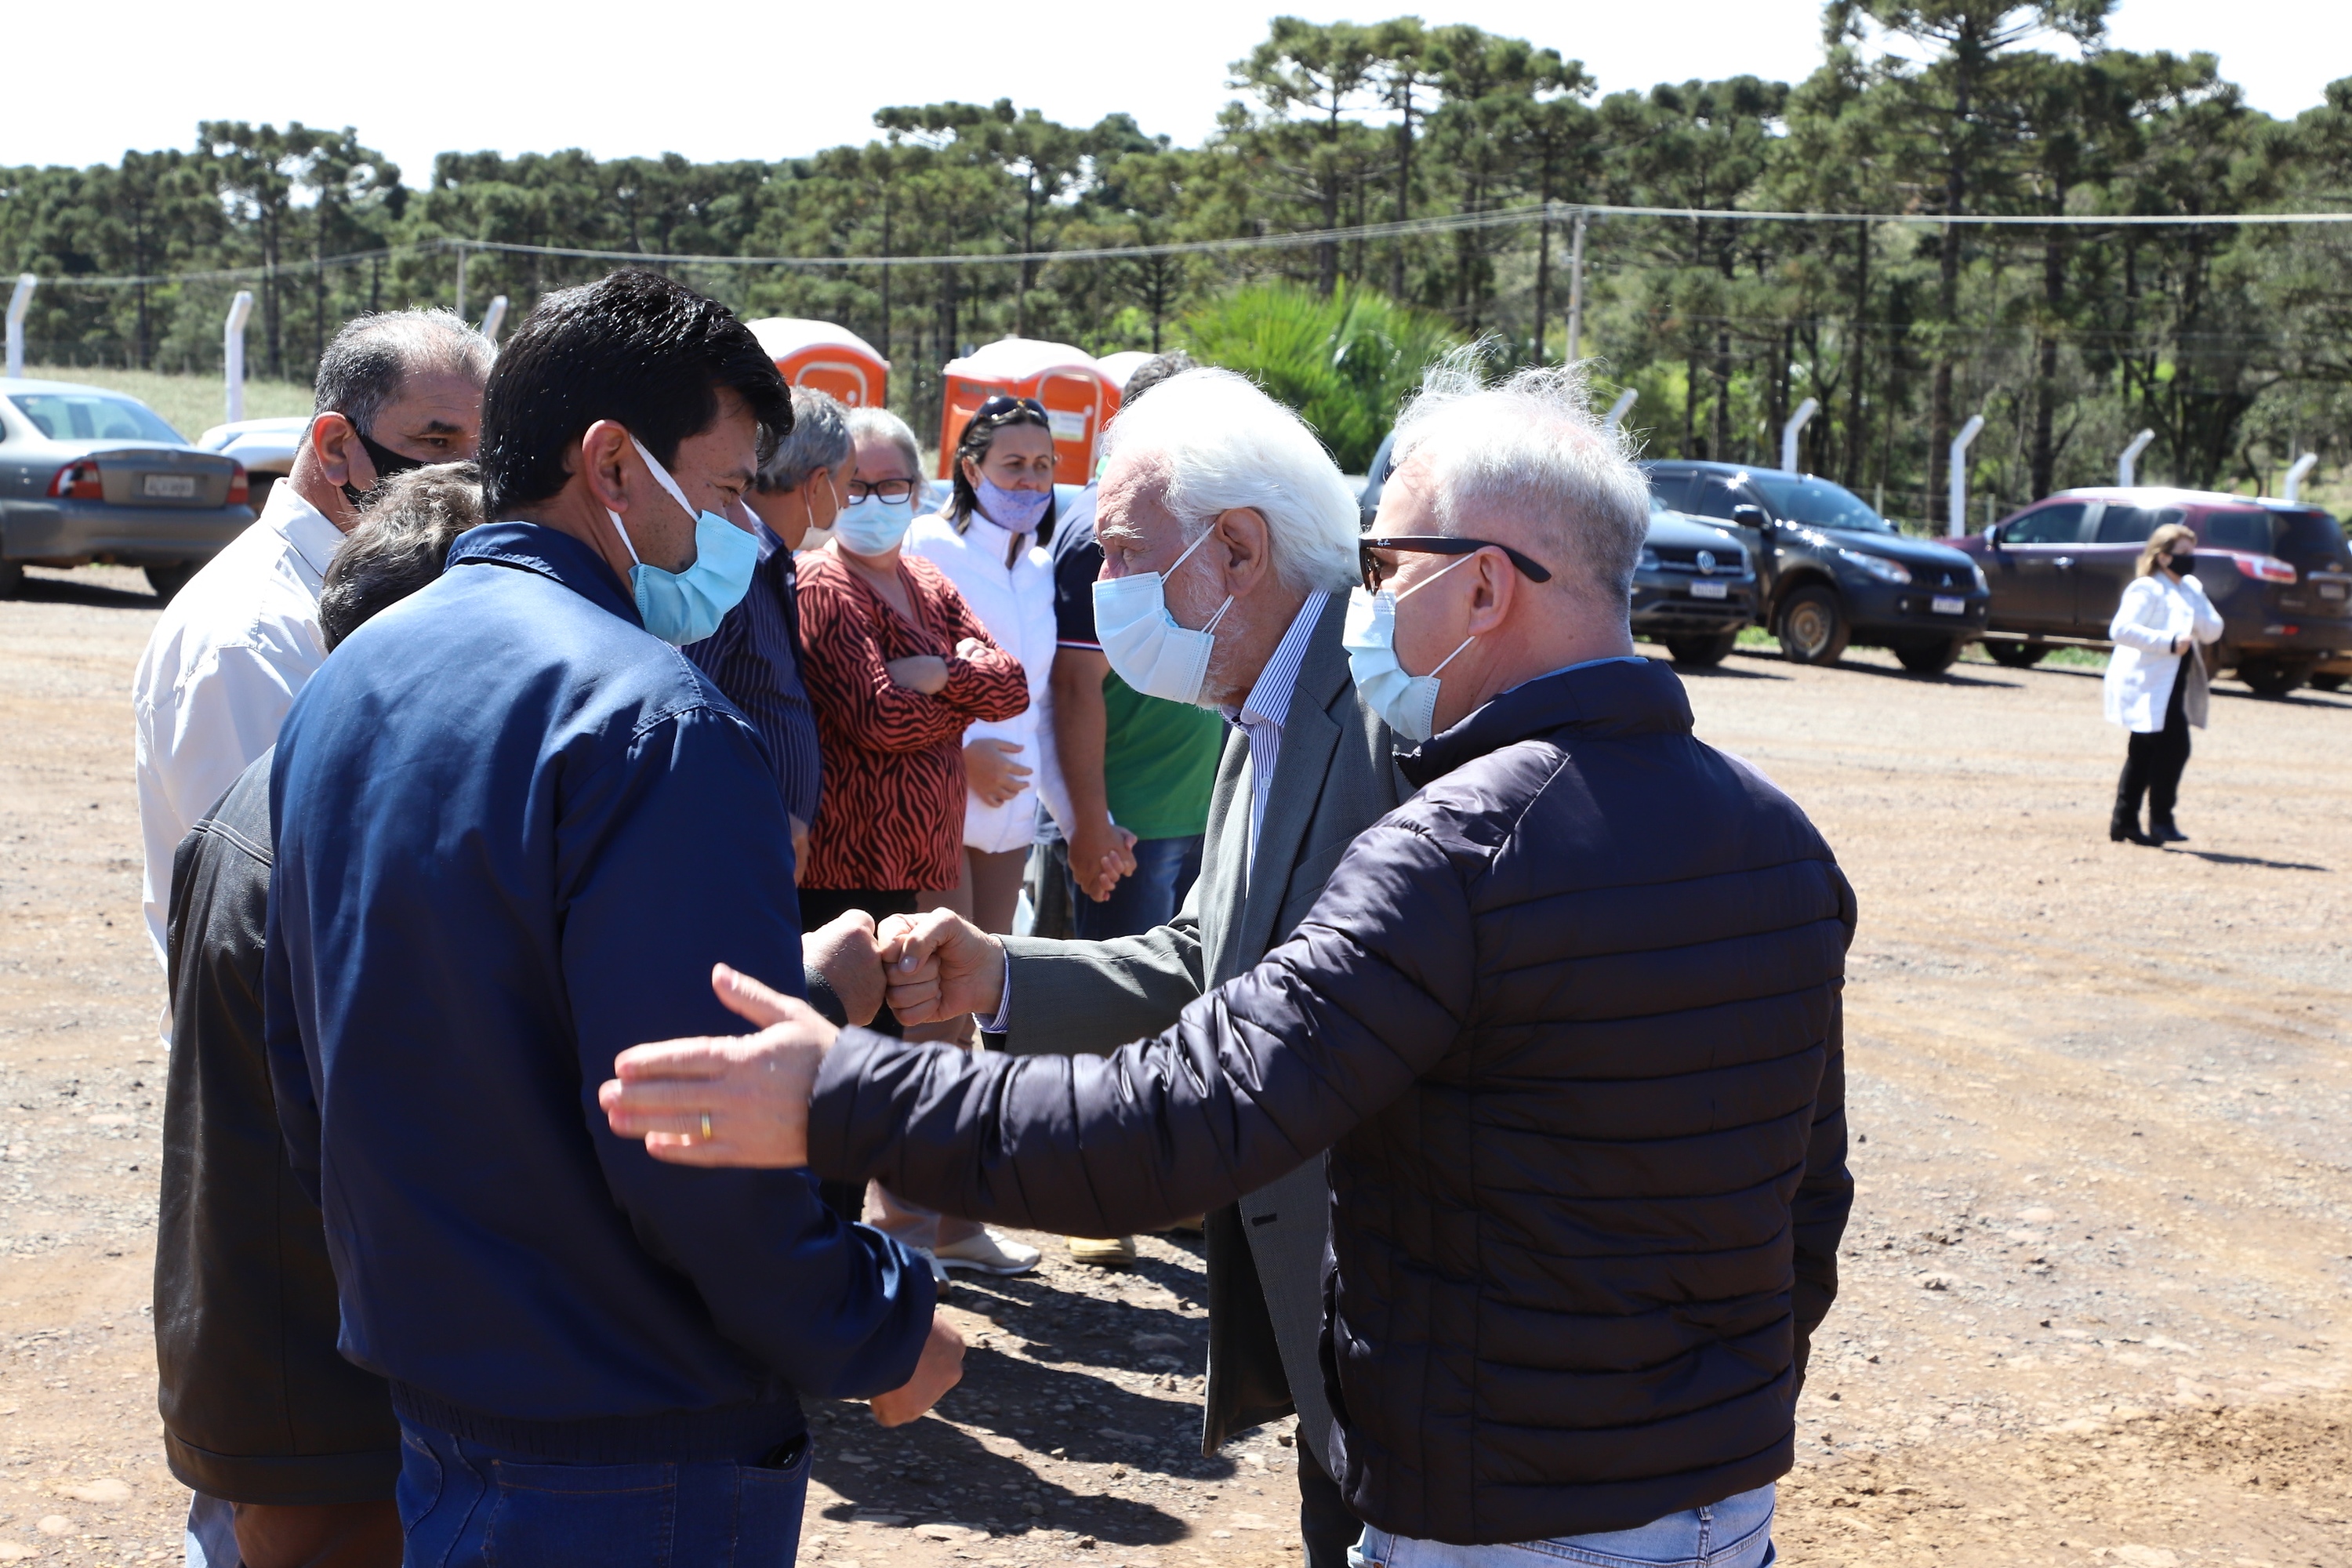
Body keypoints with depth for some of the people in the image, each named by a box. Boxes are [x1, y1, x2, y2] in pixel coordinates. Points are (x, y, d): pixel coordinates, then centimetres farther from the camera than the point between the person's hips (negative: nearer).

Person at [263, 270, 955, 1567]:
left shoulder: (347, 686, 7)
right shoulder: (651, 720, -22)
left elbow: (299, 1059, 13)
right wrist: (881, 1330, -13)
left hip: (414, 1405, 8)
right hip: (632, 1459, -8)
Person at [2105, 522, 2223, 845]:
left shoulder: (2192, 588, 15)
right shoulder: (2146, 589, -11)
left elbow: (2214, 631, 11)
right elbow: (2121, 629, -23)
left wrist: (2194, 613, -10)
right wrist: (2169, 642, -26)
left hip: (2174, 684, 9)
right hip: (2148, 685, -9)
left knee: (2144, 753, 12)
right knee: (2174, 746, -14)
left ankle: (2123, 822, 18)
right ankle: (2161, 821, -7)